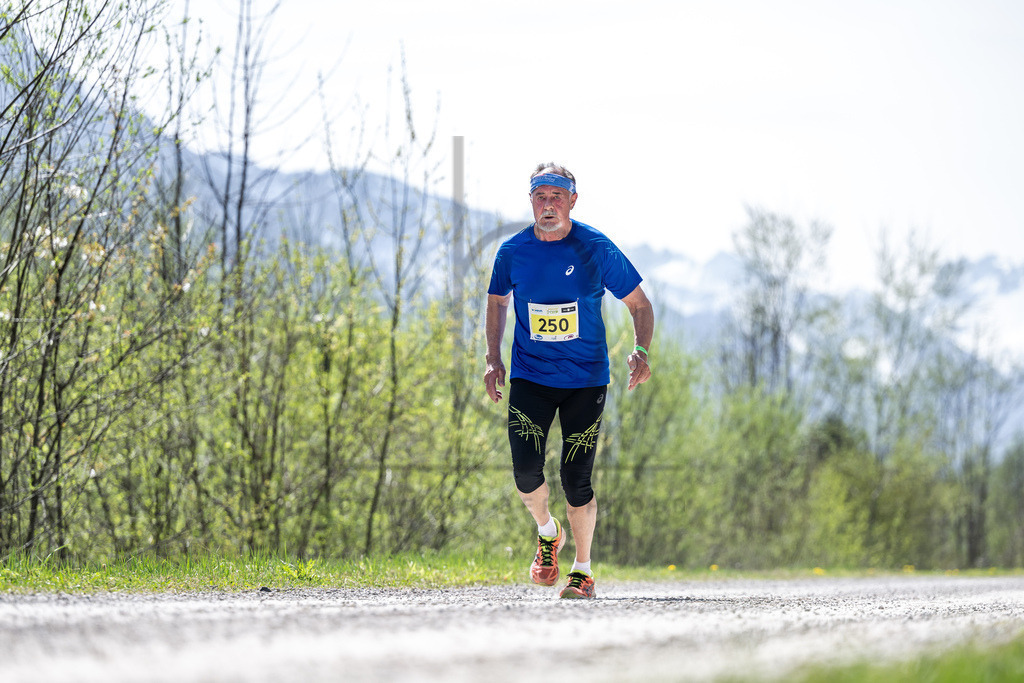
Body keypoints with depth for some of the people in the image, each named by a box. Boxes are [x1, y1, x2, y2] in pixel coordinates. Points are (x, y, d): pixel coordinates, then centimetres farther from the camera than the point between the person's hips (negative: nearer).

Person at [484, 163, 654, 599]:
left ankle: (583, 569, 14)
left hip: (586, 380, -2)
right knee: (526, 472, -12)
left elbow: (639, 304, 3)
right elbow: (497, 302, 19)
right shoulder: (513, 252, 0)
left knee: (576, 480, -5)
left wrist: (641, 351, -14)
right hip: (529, 378, 2)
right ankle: (547, 534, 19)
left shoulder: (596, 249, -6)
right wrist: (493, 359, 8)